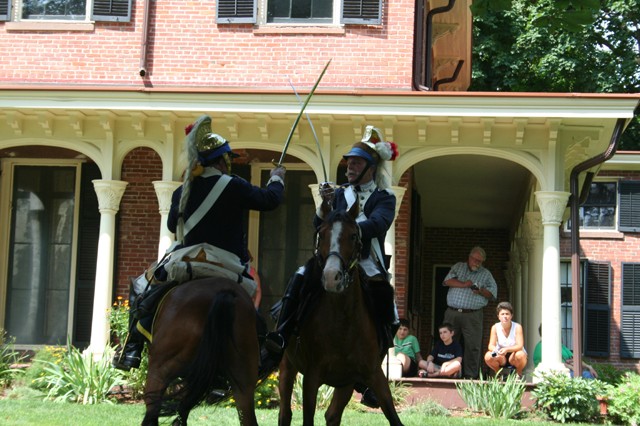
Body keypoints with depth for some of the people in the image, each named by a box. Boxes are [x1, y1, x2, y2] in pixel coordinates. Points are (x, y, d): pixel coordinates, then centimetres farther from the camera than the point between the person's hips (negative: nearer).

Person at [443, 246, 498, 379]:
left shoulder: (486, 274, 13)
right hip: (452, 312, 1)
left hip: (472, 315, -1)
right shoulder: (458, 267, 15)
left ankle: (470, 375, -2)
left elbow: (492, 293, 6)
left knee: (473, 346, -6)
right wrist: (463, 284, -11)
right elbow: (447, 281, 0)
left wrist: (481, 291, -13)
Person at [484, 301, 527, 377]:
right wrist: (495, 350, -38)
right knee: (488, 356, -27)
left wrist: (507, 349, -42)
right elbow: (491, 345, -13)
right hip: (501, 358, 2)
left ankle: (518, 374, -3)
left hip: (514, 357, -2)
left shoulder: (517, 327, -16)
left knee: (520, 355, -36)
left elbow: (520, 346, -23)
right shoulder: (495, 327, -9)